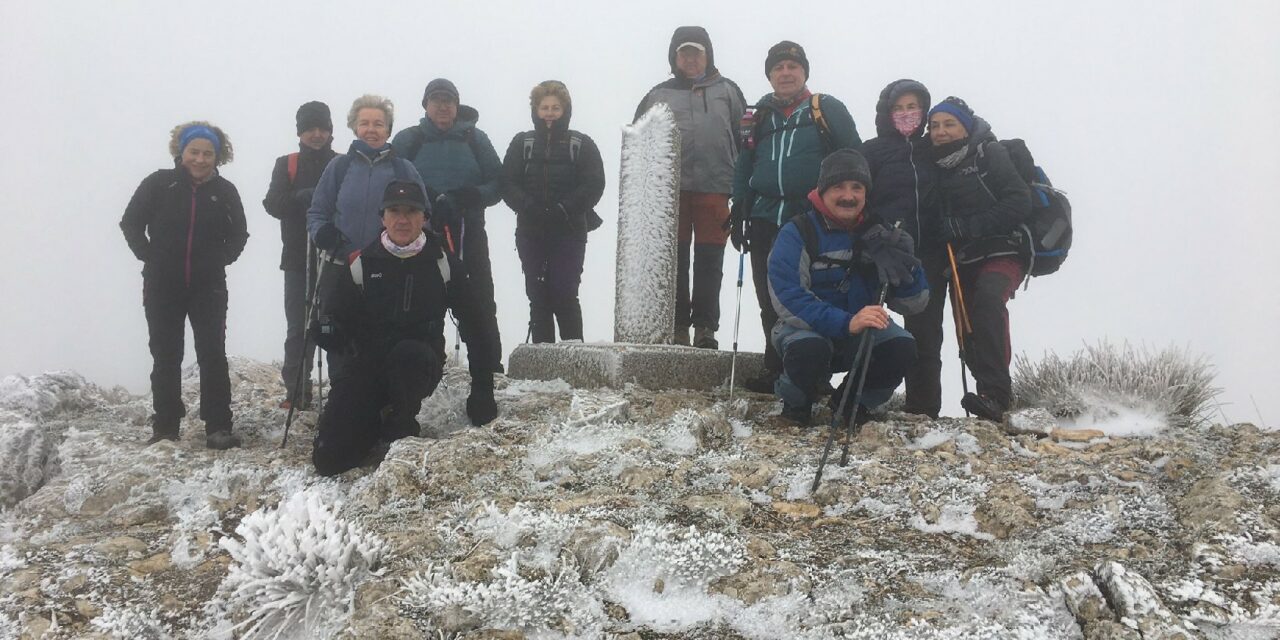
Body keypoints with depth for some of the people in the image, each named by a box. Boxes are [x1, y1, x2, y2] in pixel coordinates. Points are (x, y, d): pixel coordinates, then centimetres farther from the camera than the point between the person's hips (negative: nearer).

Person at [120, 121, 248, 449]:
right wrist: (149, 256, -1)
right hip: (163, 287, 0)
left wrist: (221, 259, 2)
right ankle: (165, 429, 15)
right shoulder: (158, 184, -2)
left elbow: (238, 234, 14)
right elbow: (131, 223, 7)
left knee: (213, 354, -3)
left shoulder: (224, 191, 1)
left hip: (209, 287, 0)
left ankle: (218, 427, -1)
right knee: (165, 357, 7)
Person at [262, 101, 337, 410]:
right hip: (298, 259, 1)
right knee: (298, 326, 0)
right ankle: (296, 390, 7)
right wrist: (300, 197, -22)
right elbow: (272, 204, -2)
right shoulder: (286, 165, 11)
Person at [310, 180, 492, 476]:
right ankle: (376, 424, 20)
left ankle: (401, 427, -10)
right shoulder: (361, 263, 1)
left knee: (407, 353, -40)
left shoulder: (442, 263, 1)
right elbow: (336, 309, 8)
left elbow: (472, 316, 7)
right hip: (367, 365, 1)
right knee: (329, 459, -14)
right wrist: (328, 327, -17)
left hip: (419, 365, -1)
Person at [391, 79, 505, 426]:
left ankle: (482, 390, 2)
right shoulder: (407, 141, 7)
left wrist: (472, 196, -16)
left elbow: (497, 185, 5)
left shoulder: (475, 139, 8)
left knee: (479, 311, -3)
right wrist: (423, 201, -16)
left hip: (469, 235, 0)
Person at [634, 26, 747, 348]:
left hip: (715, 188, -1)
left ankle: (705, 327, 4)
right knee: (674, 261, 1)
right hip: (671, 189, 1)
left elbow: (744, 138, 13)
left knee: (709, 261, -1)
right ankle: (677, 326, 6)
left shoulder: (727, 91, 15)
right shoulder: (659, 95, 15)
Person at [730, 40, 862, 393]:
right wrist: (739, 212, 11)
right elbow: (743, 167, 18)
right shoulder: (760, 115, 15)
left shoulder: (827, 109, 2)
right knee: (770, 303, 7)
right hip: (766, 222, 4)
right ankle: (776, 370, 18)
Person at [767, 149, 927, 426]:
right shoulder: (796, 233, -12)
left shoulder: (877, 234, 1)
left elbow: (914, 304, -1)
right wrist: (846, 323, -38)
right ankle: (796, 401, 0)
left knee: (902, 347, -24)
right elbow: (788, 298, -25)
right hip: (807, 330, -4)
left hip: (864, 334, 4)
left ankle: (853, 401, 6)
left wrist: (903, 263, -22)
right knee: (809, 350, -36)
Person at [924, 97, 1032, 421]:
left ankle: (994, 395, -38)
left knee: (988, 297, -32)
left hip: (1001, 252, -7)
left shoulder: (990, 155, -2)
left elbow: (1019, 203, -13)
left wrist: (967, 226, -20)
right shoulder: (936, 167, 14)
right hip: (961, 262, 7)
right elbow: (936, 220, 18)